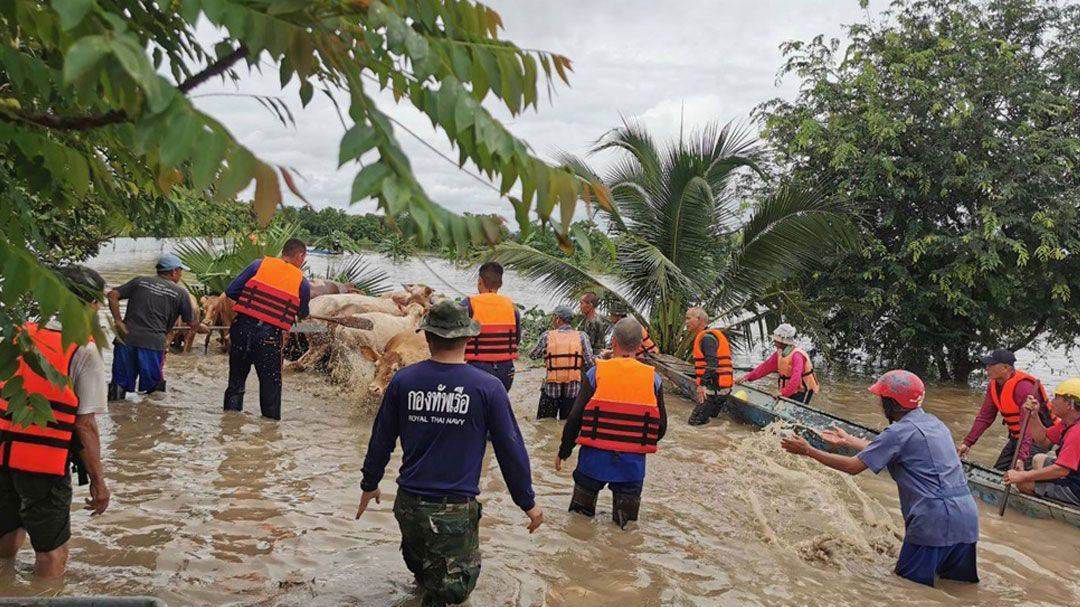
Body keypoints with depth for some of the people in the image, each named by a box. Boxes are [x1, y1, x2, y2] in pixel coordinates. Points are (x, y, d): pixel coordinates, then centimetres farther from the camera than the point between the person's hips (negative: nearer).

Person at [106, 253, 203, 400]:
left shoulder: (140, 281, 15)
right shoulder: (180, 292, 7)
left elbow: (112, 295, 6)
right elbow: (193, 324, 11)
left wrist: (118, 321, 7)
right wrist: (202, 327, 33)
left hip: (127, 338, 3)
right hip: (153, 342, -3)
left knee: (119, 382, 10)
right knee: (153, 385, 8)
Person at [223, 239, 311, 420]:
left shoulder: (260, 264, 5)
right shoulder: (302, 282, 2)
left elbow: (231, 291, 2)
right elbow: (302, 314, 10)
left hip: (242, 329, 2)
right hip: (269, 337, -2)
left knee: (236, 380, 17)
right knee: (271, 385, 12)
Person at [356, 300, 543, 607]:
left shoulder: (403, 380, -3)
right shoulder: (487, 387, -11)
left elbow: (381, 439, 7)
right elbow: (510, 449, -5)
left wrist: (370, 484, 23)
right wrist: (528, 502, 7)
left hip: (409, 502, 4)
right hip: (456, 509, -4)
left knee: (422, 567, 29)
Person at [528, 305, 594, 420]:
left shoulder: (547, 336, -6)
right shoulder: (581, 336, -5)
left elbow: (532, 355, 3)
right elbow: (589, 363, -7)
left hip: (551, 388, -1)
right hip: (573, 389, 1)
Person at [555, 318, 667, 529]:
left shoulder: (596, 373, -8)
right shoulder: (652, 378, -3)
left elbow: (575, 418, -7)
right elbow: (661, 426, 4)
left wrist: (563, 452, 5)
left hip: (595, 456, -1)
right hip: (632, 462, 1)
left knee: (581, 516, 17)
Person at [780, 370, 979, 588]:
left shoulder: (900, 432, -11)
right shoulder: (932, 422, 14)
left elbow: (853, 466, -8)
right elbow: (881, 451, 27)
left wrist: (809, 451, 0)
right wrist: (848, 440, 35)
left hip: (935, 519, -8)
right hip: (967, 517, 8)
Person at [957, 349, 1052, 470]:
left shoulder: (1024, 386, -28)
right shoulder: (993, 386, -1)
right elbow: (984, 417, 5)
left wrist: (1022, 457, -39)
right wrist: (967, 442, -1)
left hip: (1035, 438, -9)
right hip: (1016, 437, 9)